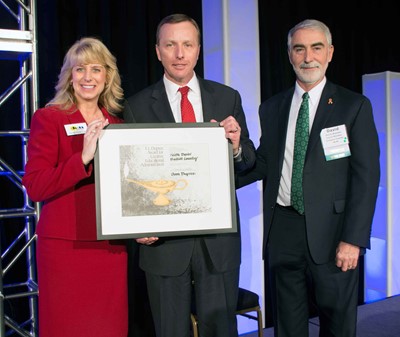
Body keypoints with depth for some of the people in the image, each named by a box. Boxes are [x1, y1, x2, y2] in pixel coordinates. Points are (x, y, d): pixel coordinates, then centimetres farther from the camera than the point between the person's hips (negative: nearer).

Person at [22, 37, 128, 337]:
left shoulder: (118, 125, 12)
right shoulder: (48, 118, -2)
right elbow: (34, 187, -11)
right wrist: (83, 158, -22)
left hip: (111, 246, 4)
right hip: (65, 245, -4)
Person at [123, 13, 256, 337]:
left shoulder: (228, 98, 4)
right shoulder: (137, 106, -1)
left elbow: (250, 161, 6)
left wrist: (237, 147, -16)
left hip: (218, 237, 1)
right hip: (163, 239, -1)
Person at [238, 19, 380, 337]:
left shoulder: (354, 106, 0)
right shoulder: (271, 108, 11)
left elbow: (366, 176, -6)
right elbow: (263, 164, 10)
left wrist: (353, 239, -13)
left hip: (331, 233, -2)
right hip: (282, 231, 3)